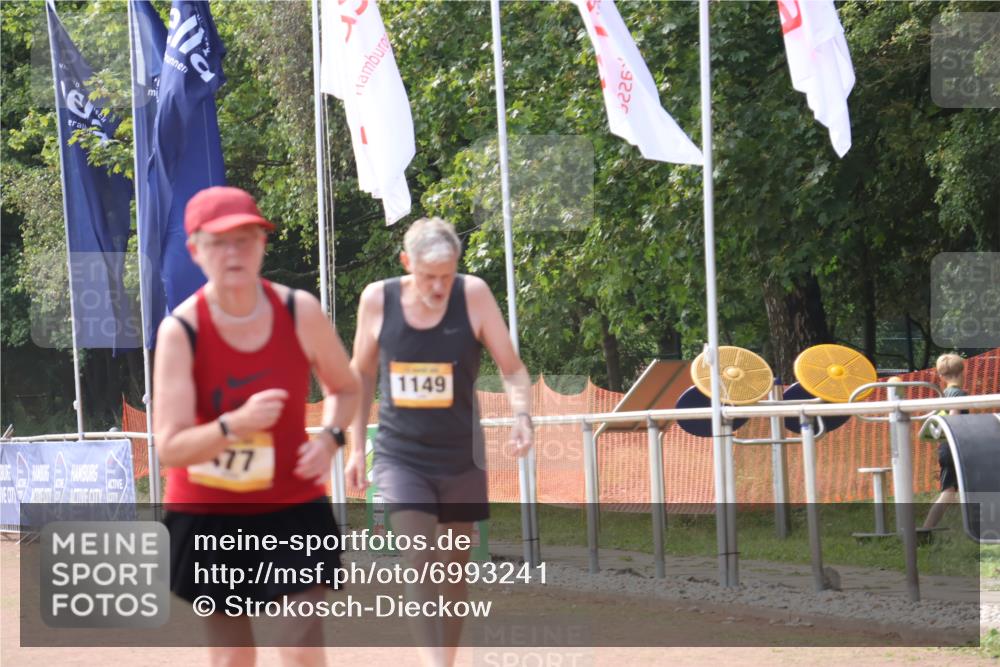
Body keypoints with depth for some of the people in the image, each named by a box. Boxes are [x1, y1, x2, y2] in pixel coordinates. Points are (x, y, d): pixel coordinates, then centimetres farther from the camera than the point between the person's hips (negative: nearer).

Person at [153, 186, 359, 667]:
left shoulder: (301, 311, -8)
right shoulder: (181, 330, -16)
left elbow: (344, 388, 11)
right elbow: (169, 448, -21)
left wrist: (330, 437, -10)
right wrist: (235, 425, -38)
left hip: (292, 505, 1)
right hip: (208, 515, -1)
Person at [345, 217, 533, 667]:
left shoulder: (474, 295, -10)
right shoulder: (377, 300, -7)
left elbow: (512, 367, -5)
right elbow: (362, 374, 8)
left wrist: (522, 415, -25)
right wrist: (356, 446, 8)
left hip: (460, 457, 1)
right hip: (399, 456, -1)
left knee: (454, 567, 10)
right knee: (418, 560, -17)